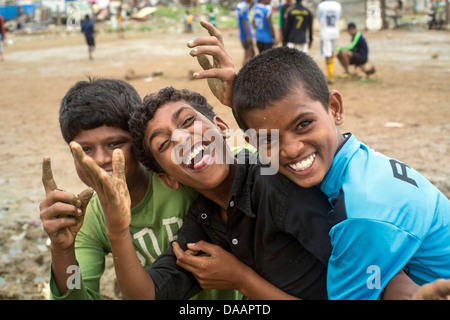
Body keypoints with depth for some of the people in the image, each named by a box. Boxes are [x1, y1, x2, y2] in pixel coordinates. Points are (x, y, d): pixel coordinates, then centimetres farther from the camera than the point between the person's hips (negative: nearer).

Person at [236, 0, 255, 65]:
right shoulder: (244, 5, -18)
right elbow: (244, 22, -22)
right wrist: (248, 36, -22)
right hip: (246, 36, -10)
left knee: (252, 53, 16)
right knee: (247, 55, -5)